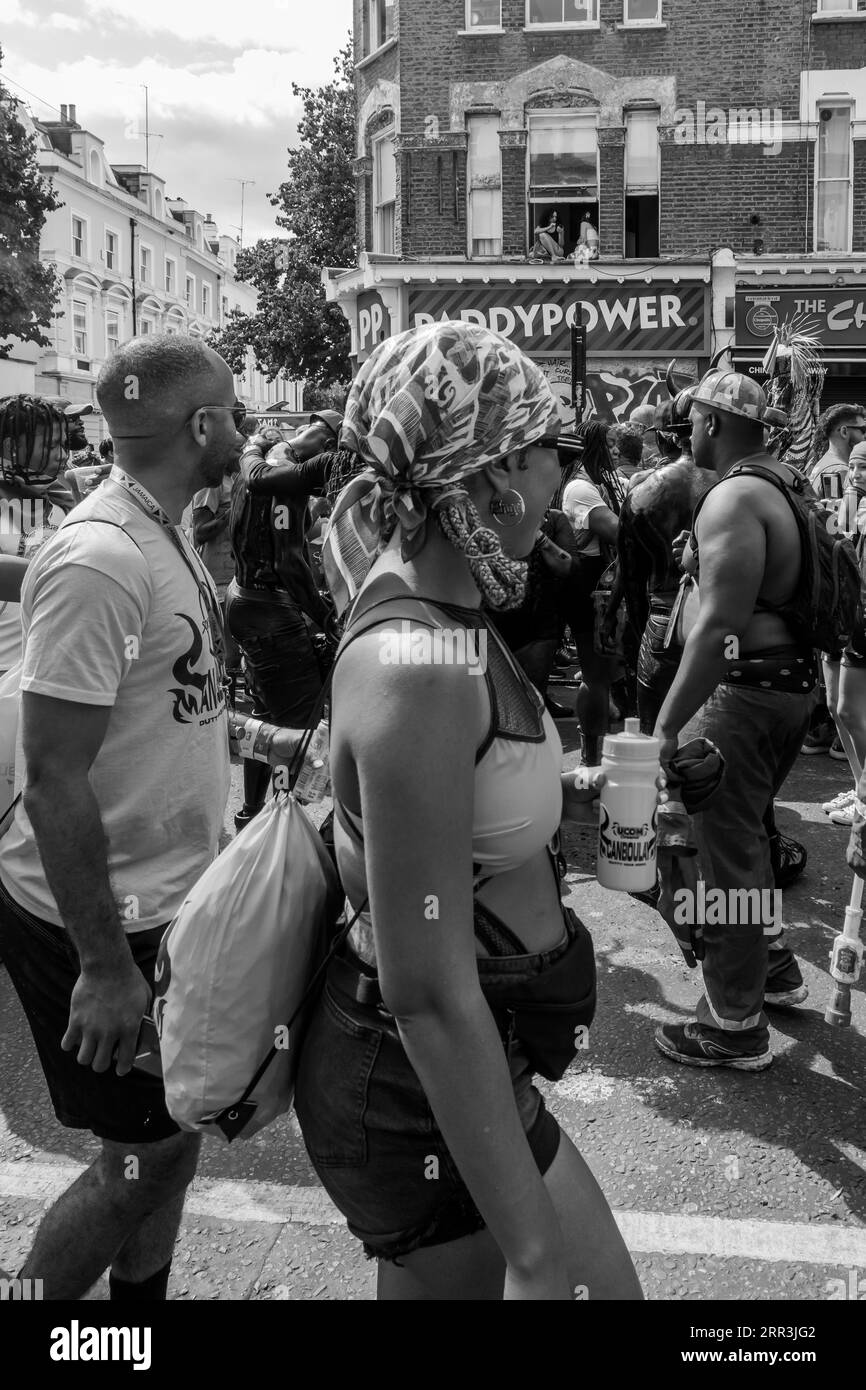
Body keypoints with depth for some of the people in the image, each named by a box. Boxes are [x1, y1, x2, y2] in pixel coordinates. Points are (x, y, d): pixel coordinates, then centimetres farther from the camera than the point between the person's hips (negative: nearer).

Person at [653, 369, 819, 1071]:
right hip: (799, 682, 10)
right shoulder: (790, 481, 11)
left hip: (746, 690, -10)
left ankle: (735, 1027, 13)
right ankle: (775, 966, 40)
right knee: (747, 830, 25)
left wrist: (668, 724, -24)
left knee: (728, 850, 1)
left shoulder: (733, 499, -19)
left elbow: (719, 627, -26)